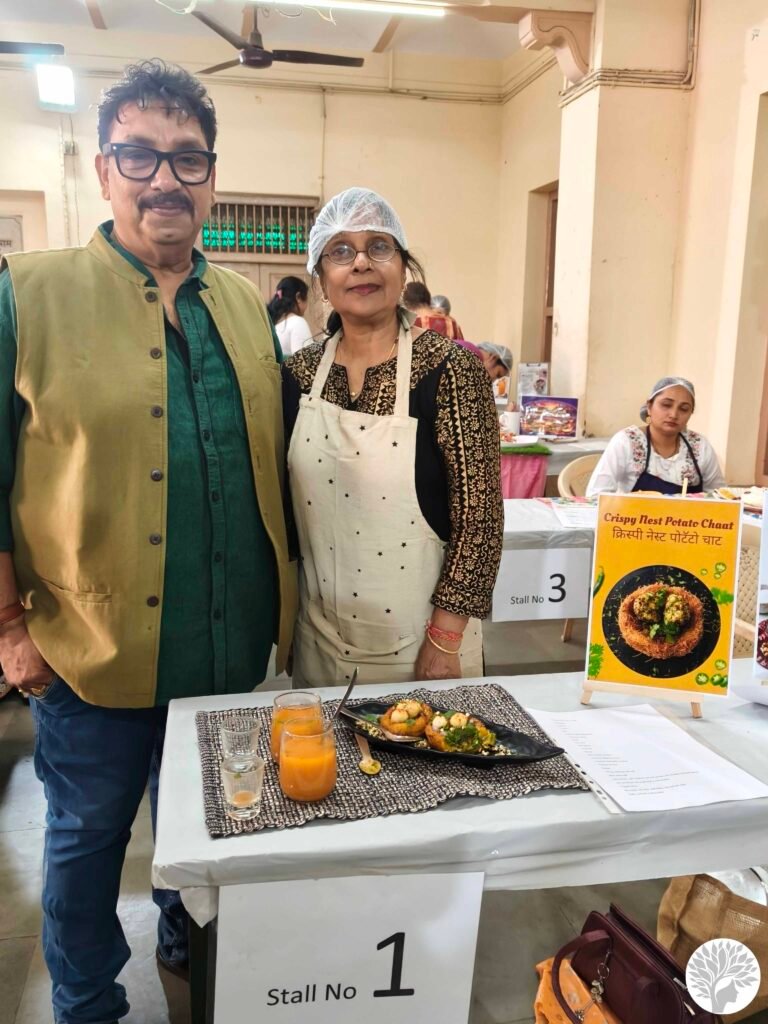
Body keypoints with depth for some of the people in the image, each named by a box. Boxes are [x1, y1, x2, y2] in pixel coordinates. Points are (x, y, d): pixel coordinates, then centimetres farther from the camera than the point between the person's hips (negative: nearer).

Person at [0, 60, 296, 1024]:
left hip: (233, 647, 4)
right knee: (87, 837, 17)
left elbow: (277, 462, 10)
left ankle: (186, 945, 52)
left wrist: (283, 604, 8)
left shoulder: (247, 306, 4)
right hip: (93, 649, -3)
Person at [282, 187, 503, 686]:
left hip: (419, 642, -4)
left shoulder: (450, 369, -12)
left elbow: (479, 518, -13)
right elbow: (283, 503, 8)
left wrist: (444, 642, -14)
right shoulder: (299, 373, 0)